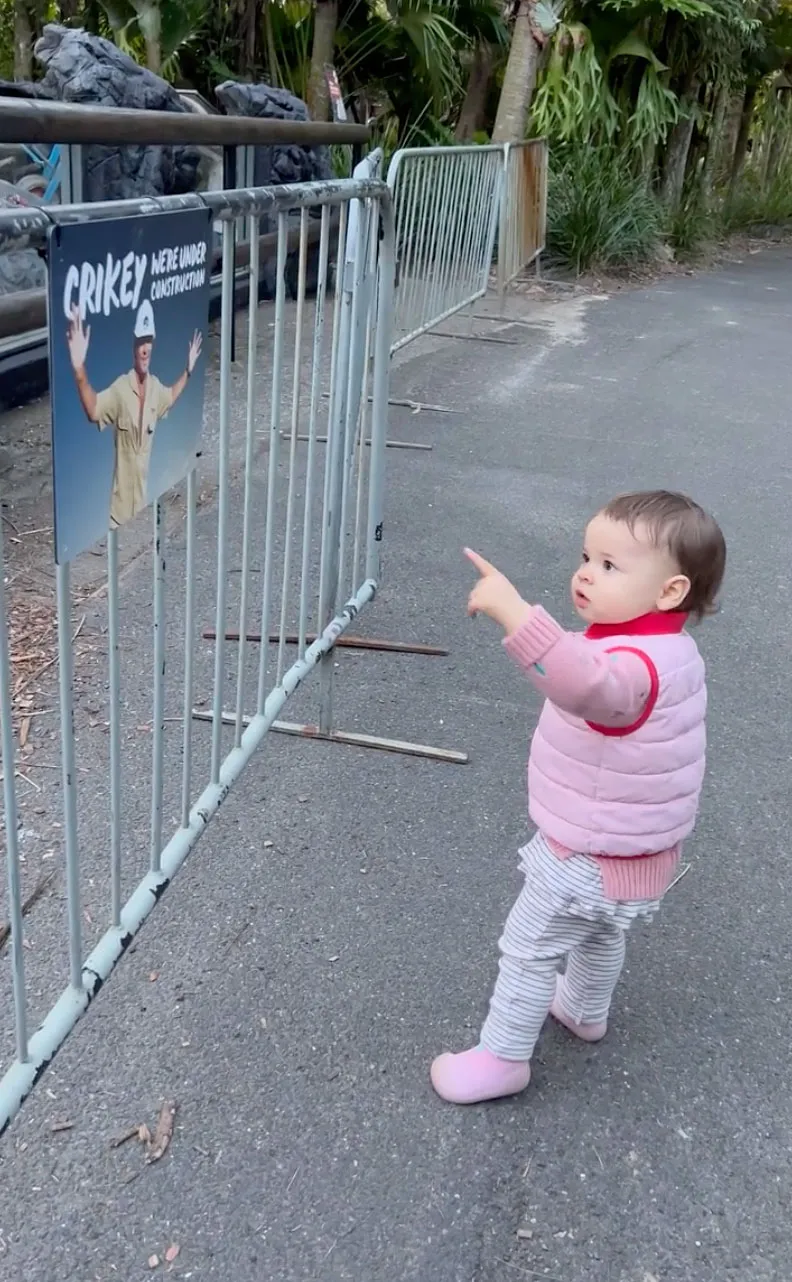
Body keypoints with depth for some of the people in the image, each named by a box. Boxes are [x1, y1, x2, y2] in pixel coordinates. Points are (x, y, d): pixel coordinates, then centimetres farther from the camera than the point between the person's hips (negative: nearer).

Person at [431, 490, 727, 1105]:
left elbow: (584, 682, -60)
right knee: (601, 932, 33)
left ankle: (503, 1058, 26)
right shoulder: (673, 647, -3)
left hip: (591, 859, -10)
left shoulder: (634, 666, -36)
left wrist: (513, 610, -67)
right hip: (639, 852, 10)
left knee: (530, 949, 9)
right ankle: (585, 1010, 58)